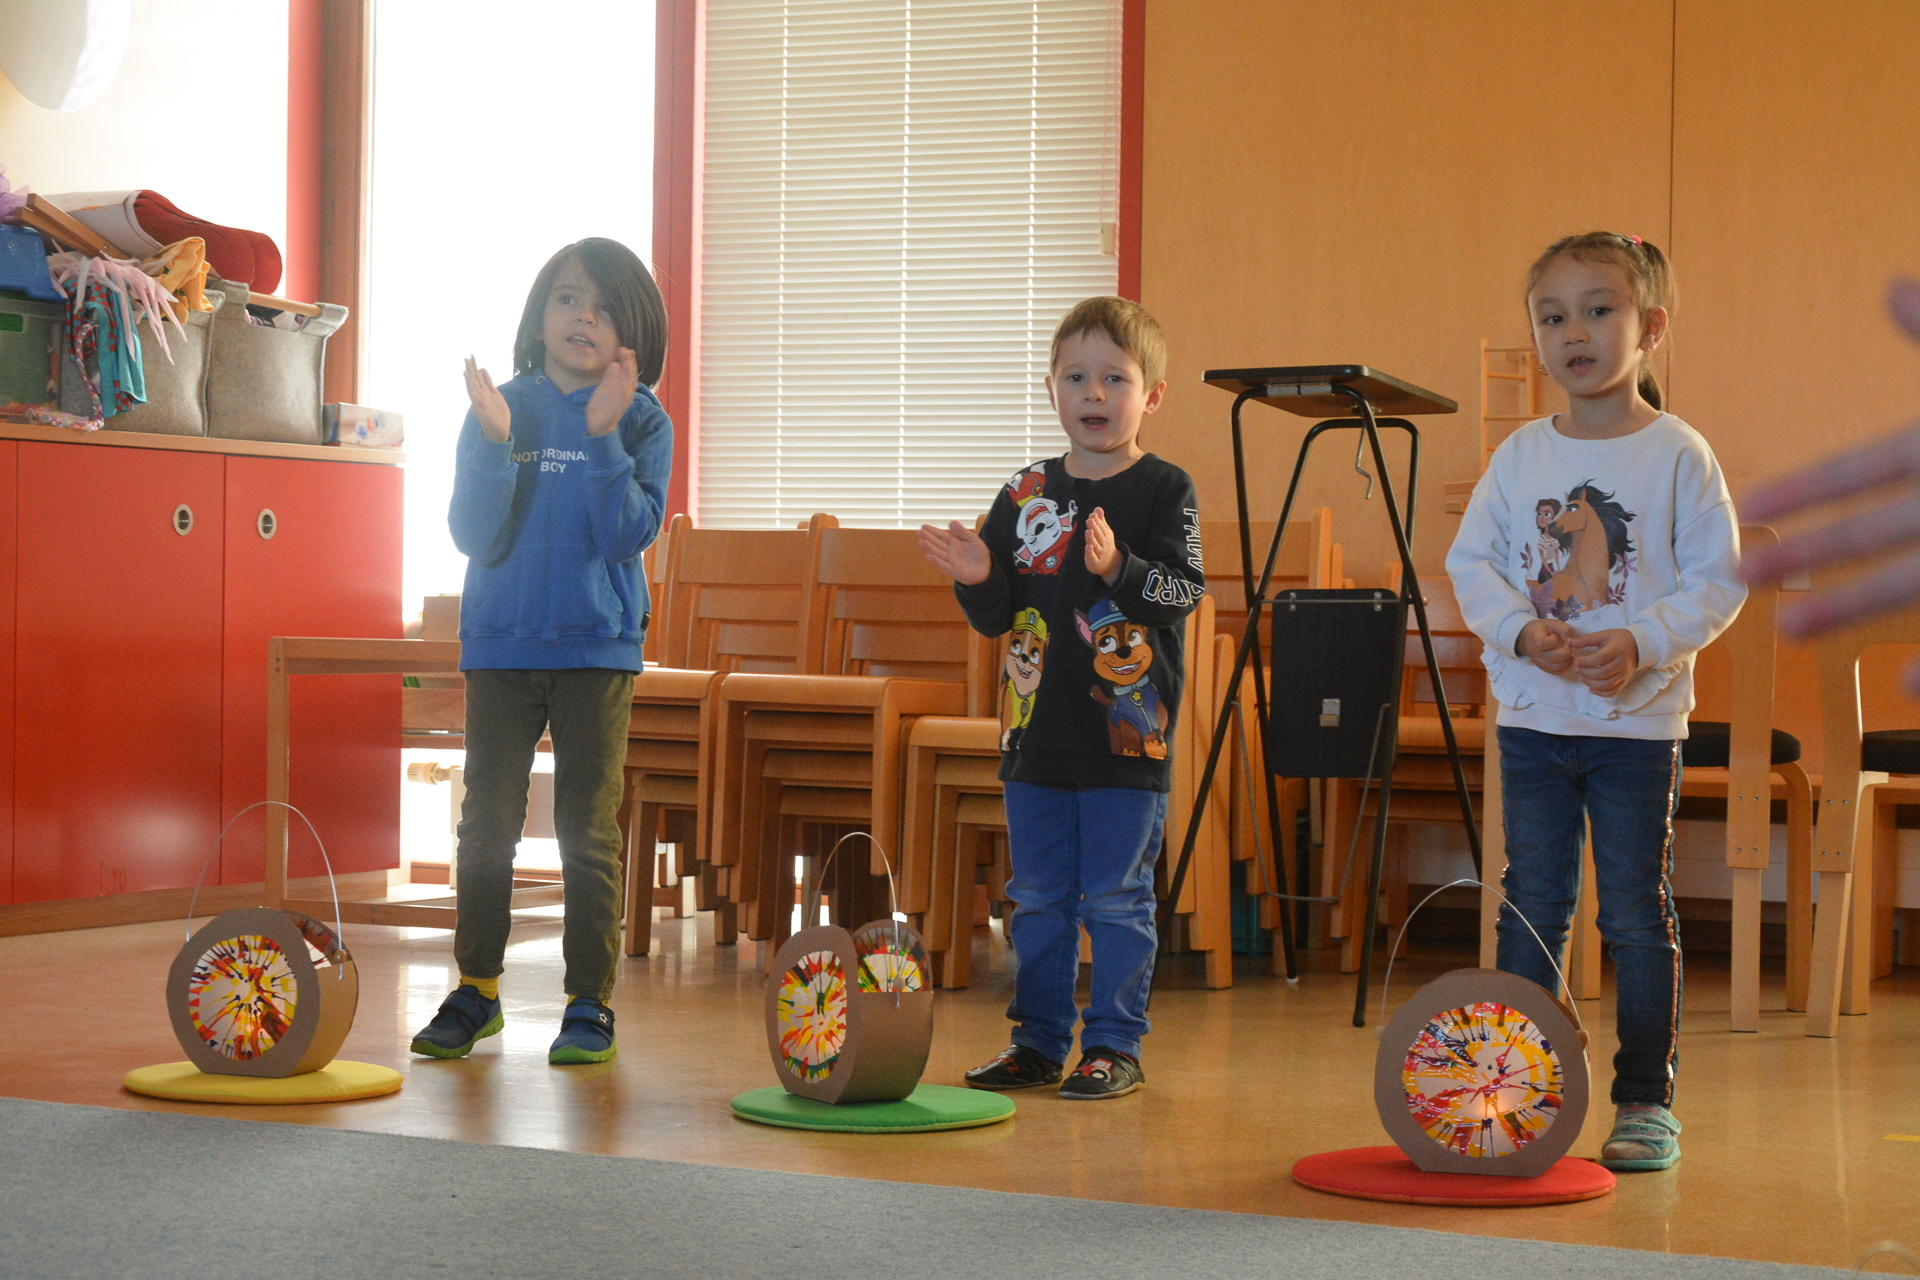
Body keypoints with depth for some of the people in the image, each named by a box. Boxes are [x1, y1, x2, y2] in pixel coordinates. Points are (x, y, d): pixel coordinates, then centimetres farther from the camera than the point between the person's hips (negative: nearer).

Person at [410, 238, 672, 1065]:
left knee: (589, 830, 1)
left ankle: (590, 1003, 9)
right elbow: (473, 537, -5)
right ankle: (476, 990, 18)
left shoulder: (642, 423, 0)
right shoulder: (501, 408, 3)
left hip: (597, 648, -1)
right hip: (500, 643, 2)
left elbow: (628, 535, -13)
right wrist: (494, 442, -18)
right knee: (485, 824, 5)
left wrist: (603, 437, -21)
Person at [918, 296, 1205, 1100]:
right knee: (1038, 897, 11)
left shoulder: (1165, 490, -3)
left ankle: (1115, 1047, 10)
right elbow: (996, 618, 11)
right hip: (1038, 732, 5)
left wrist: (1119, 568, -30)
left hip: (1127, 734, -5)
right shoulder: (1026, 494, 9)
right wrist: (977, 578, -10)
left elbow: (1184, 591, -14)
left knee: (1115, 898, 1)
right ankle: (1038, 1041, 21)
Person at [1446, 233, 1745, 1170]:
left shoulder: (1678, 455, -5)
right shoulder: (1520, 457, 5)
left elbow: (1718, 581, -6)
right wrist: (1522, 632, -12)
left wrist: (1643, 643, -20)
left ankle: (1646, 1102, 9)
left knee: (1638, 917, 2)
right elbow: (1470, 561, 6)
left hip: (1638, 721, -3)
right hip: (1533, 716, 3)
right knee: (1531, 908, 9)